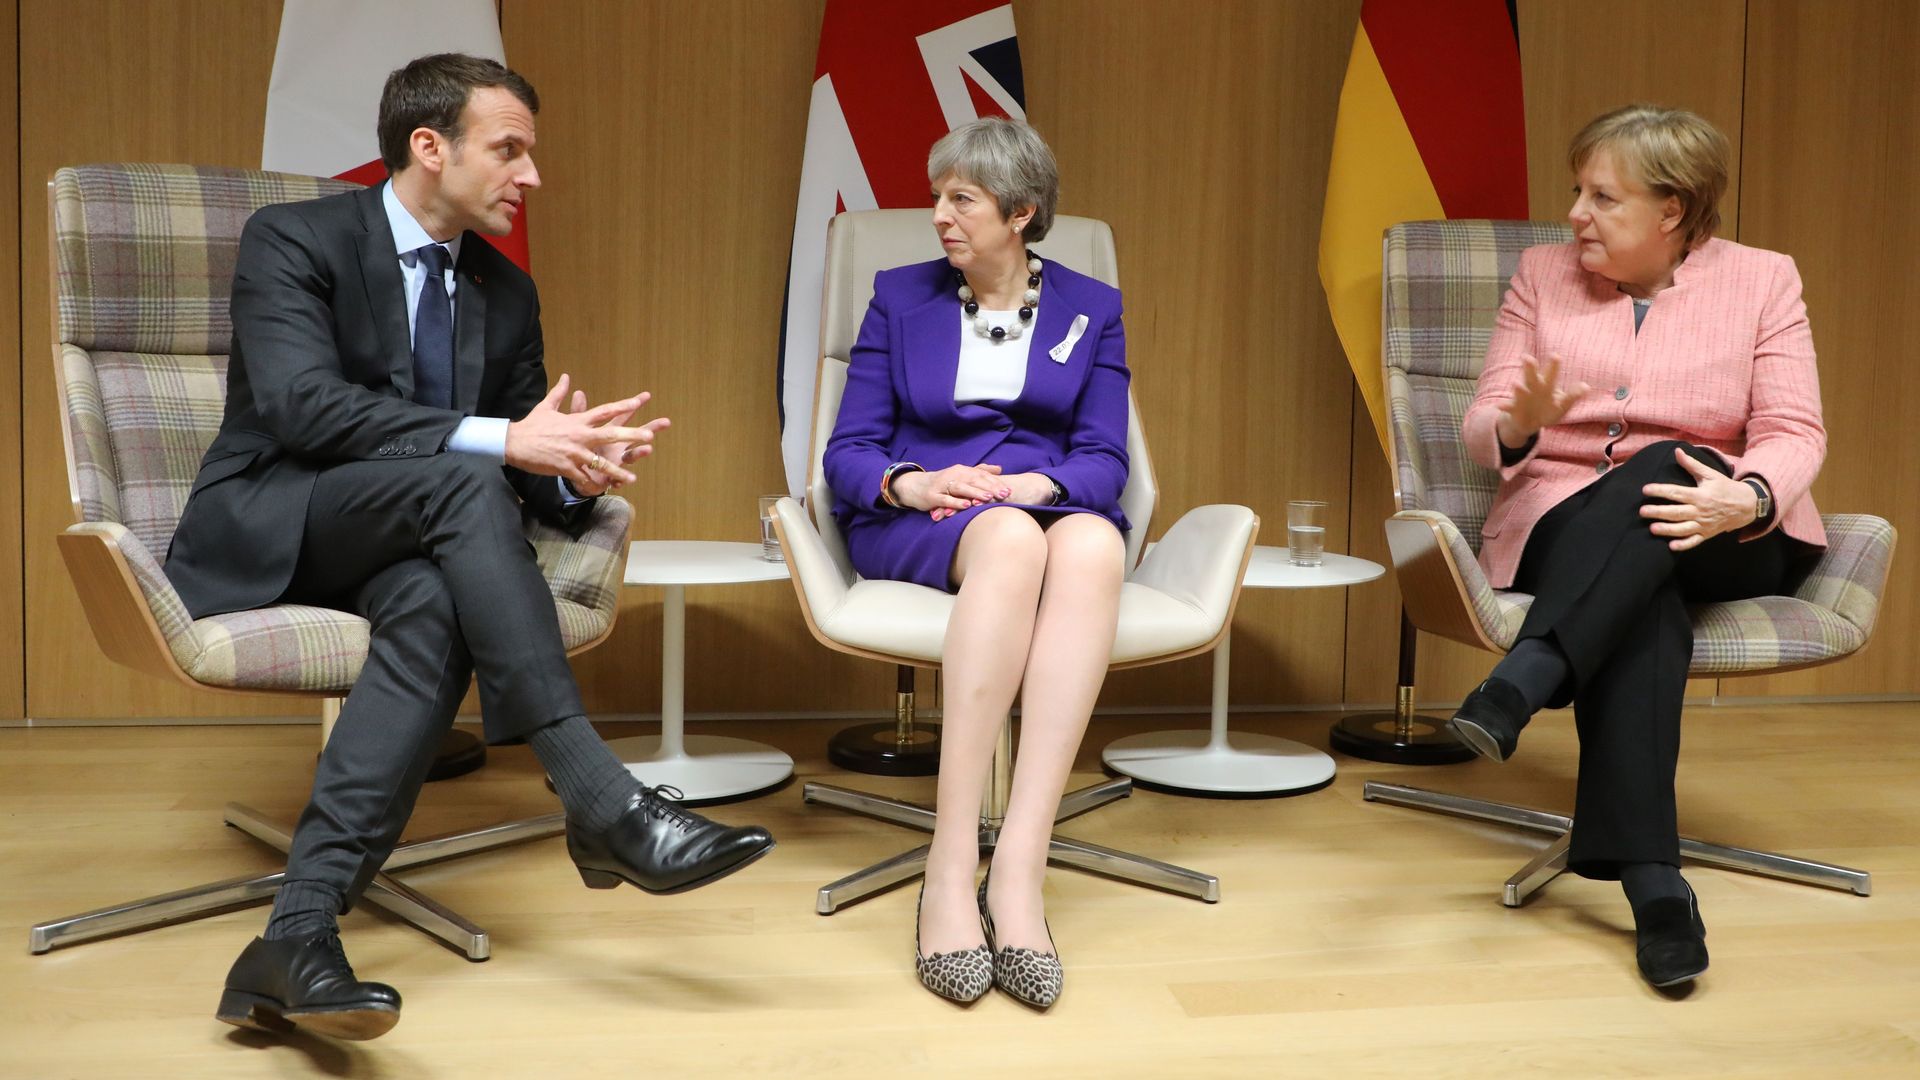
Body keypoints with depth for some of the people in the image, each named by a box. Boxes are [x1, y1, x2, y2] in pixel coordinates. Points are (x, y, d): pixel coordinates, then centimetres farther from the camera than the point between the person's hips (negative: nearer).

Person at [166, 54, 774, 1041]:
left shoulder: (507, 294, 11)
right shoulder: (292, 240, -5)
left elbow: (525, 460, 8)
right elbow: (302, 404, -22)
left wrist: (572, 470, -17)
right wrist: (501, 442, -30)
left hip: (396, 554, 4)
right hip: (262, 538, -4)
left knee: (432, 604, -34)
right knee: (458, 482, -33)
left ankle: (298, 934, -37)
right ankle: (602, 805, -37)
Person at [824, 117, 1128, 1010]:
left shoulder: (1091, 309, 17)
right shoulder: (900, 296, 16)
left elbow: (1104, 459, 7)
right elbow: (848, 452, 8)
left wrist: (1043, 483, -15)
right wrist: (910, 483, -14)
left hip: (1053, 508, 1)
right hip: (917, 527, -1)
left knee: (1094, 544, -39)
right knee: (1009, 539, -40)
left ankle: (1017, 869, -44)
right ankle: (952, 867, -43)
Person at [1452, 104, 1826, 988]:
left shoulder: (1762, 281, 8)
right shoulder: (1542, 273, 11)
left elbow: (1794, 435, -3)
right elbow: (1481, 428, 4)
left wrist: (1745, 497, -27)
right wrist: (1520, 424, -22)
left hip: (1723, 540, 0)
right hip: (1565, 529, 0)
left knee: (1657, 469, -36)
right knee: (1641, 609, -36)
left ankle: (1518, 686, -50)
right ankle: (1652, 878, -41)